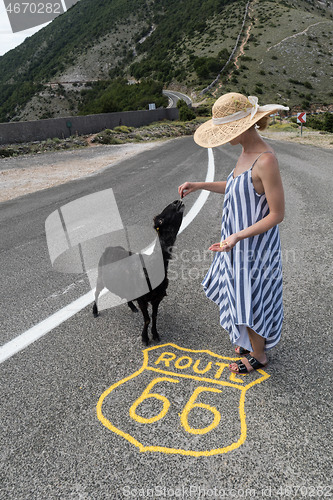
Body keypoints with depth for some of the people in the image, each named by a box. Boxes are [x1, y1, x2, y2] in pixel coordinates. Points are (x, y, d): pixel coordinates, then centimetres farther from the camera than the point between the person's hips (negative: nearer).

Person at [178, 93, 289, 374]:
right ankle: (254, 341, 48)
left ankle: (259, 356, 36)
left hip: (254, 247, -9)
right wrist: (200, 185, 11)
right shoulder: (248, 152, 2)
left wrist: (237, 237, -30)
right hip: (239, 240, 9)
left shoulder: (266, 160, -26)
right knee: (241, 295, 24)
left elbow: (278, 214, -23)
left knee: (250, 301, 10)